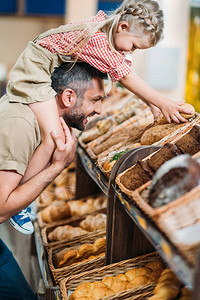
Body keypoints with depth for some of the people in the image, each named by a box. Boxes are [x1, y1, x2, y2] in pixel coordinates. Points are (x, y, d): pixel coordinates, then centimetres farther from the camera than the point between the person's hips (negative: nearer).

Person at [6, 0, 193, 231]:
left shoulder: (109, 32, -1)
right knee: (54, 138, -20)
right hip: (35, 67, -10)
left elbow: (125, 72, 7)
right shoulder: (98, 39, -29)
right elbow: (126, 78, -27)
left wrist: (150, 103, 3)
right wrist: (163, 103, -24)